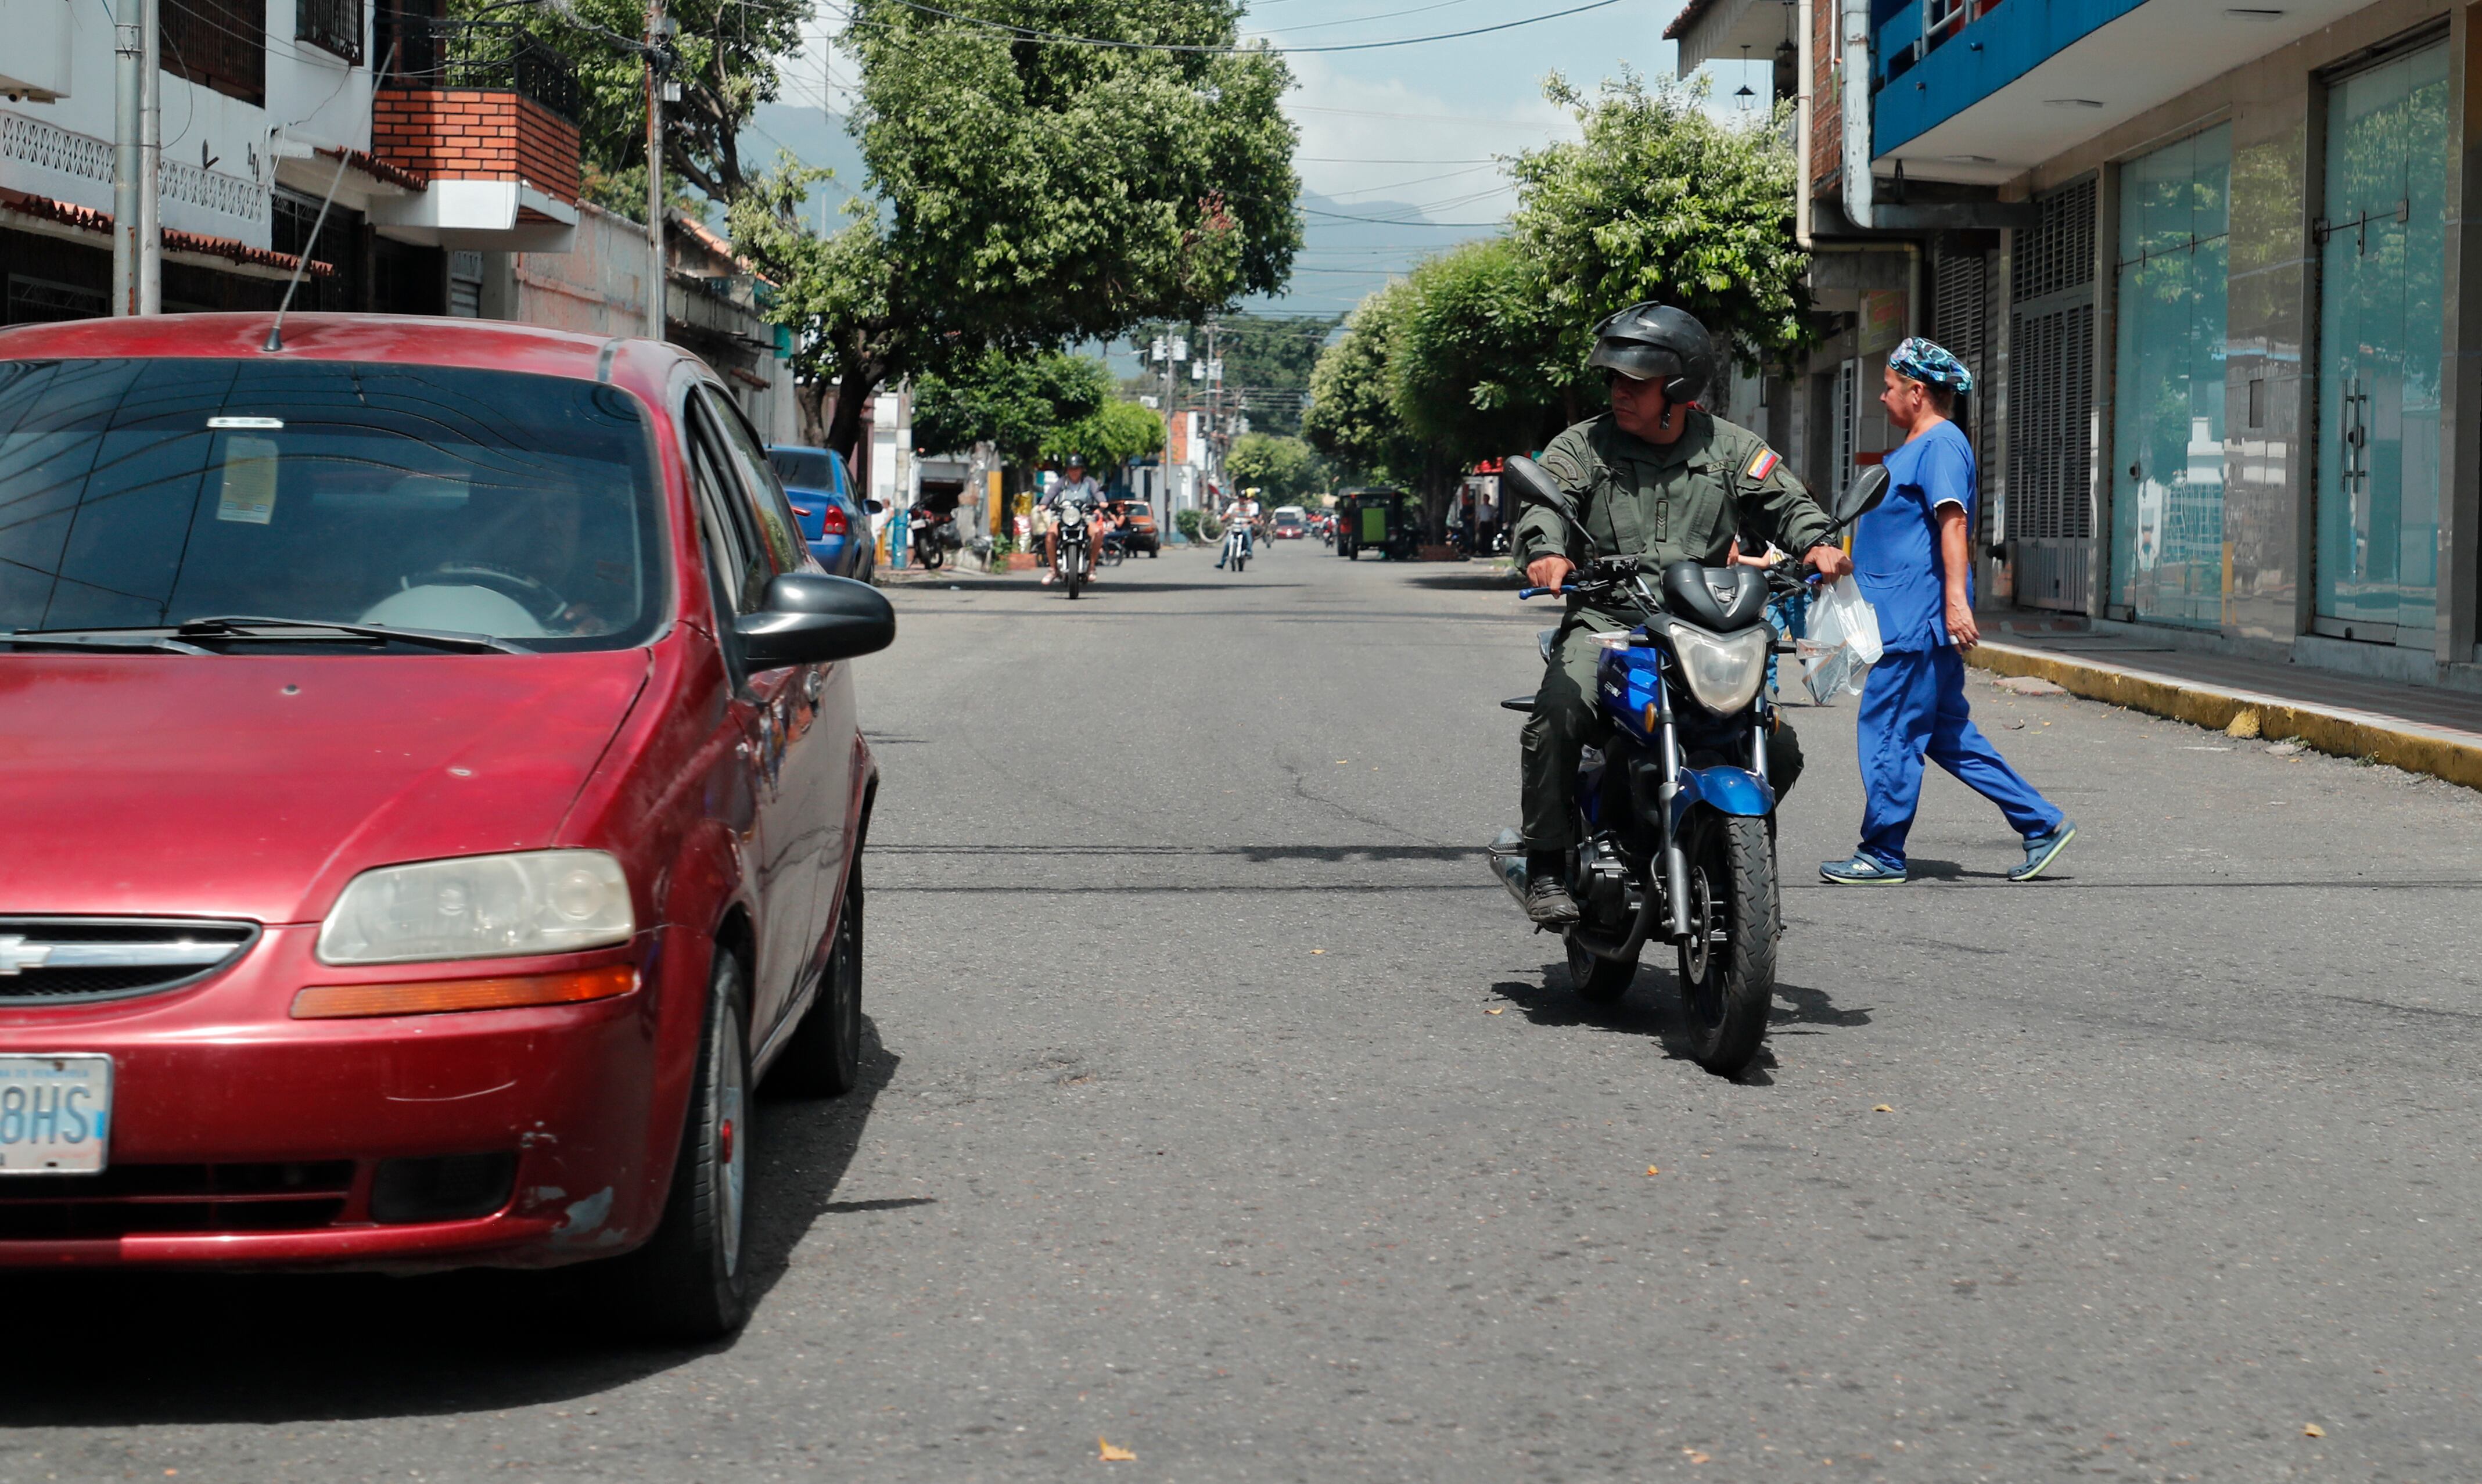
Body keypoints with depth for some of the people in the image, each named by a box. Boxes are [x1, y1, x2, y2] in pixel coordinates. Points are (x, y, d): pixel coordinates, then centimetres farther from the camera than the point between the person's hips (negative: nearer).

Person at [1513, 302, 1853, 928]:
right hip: (1605, 622, -2)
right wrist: (1545, 551, -33)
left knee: (1779, 747, -7)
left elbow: (1786, 502, 4)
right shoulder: (1581, 447, 5)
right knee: (1560, 709, -32)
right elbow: (1543, 507, -9)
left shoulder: (1732, 448, 10)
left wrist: (1816, 544, -19)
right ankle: (1546, 865, -20)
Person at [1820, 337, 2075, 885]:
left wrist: (1956, 598, -31)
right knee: (1947, 733, 12)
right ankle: (2042, 824, 14)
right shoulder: (1919, 447, 19)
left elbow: (1954, 520, -23)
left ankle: (1882, 855, 5)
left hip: (1916, 620, -10)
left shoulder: (1941, 444, -12)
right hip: (1909, 617, 10)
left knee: (1889, 732, -4)